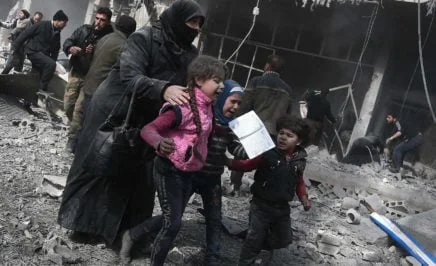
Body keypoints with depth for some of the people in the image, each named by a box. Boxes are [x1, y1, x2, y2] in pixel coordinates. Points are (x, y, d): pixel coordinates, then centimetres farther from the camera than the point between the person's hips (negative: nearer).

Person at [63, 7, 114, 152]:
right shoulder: (84, 29, 2)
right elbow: (67, 42, 1)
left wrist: (94, 53, -30)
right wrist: (70, 48, -21)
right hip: (76, 73, 5)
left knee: (80, 109, -6)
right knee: (68, 106, 10)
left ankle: (73, 137, 7)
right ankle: (77, 128, 36)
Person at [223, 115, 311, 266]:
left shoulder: (299, 159, -2)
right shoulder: (268, 152, -16)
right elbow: (247, 165, -14)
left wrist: (304, 198, 1)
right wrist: (229, 162, -29)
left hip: (282, 207, 5)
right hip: (261, 205, -5)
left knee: (283, 240, 18)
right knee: (254, 239, 0)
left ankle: (260, 239, 44)